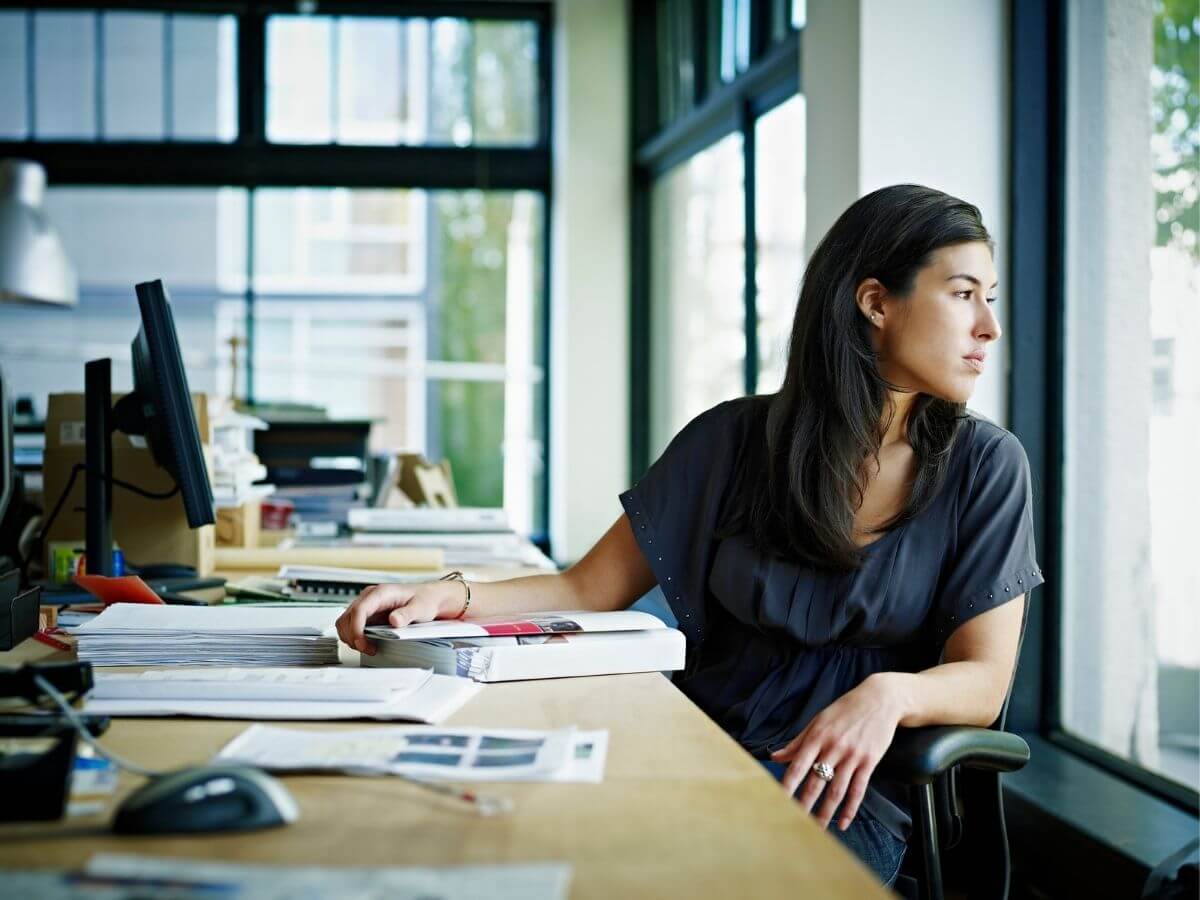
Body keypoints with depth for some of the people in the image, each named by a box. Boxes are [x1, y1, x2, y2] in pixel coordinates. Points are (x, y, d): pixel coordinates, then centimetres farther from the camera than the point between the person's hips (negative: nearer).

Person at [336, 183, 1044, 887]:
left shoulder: (984, 466, 1)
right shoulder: (733, 440, 5)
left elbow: (983, 680, -3)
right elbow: (588, 591, 7)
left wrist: (888, 695, -26)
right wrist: (450, 597, -12)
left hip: (847, 784, -2)